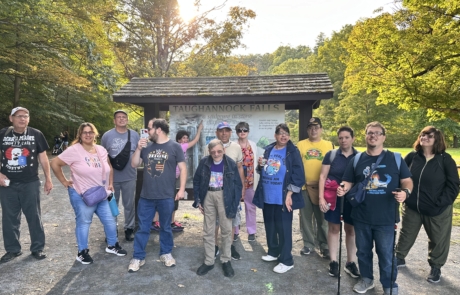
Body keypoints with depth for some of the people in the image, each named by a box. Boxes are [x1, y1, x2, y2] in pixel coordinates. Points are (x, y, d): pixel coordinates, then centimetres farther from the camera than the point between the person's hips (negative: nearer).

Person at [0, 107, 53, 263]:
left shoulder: (36, 134, -2)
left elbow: (43, 157, 2)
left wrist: (48, 179, 1)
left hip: (30, 183, -2)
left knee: (34, 216, 6)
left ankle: (37, 248, 19)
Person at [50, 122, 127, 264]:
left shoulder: (102, 150, 4)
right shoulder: (74, 150, -14)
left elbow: (109, 168, 19)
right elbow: (55, 163, -10)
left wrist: (110, 184, 11)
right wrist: (64, 181, -9)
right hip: (82, 195, -6)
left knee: (110, 221, 11)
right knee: (83, 222, 6)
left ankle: (112, 245, 31)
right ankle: (82, 252, 24)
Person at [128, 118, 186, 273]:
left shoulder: (175, 147, -4)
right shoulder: (146, 147, 6)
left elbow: (182, 168, -3)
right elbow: (134, 164, 8)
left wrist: (181, 189, -8)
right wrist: (138, 149, -6)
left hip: (166, 197, -3)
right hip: (146, 196, 3)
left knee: (166, 227, 14)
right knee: (142, 228, 10)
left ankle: (166, 254, 32)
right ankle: (138, 257, 22)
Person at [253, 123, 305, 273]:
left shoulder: (293, 152, -8)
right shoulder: (268, 150, 8)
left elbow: (298, 175, -12)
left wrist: (289, 195, -16)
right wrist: (260, 165, -4)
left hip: (282, 197, -6)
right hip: (267, 196, 6)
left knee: (283, 228, 1)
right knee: (269, 225, 16)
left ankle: (286, 260, 14)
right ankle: (273, 252, 35)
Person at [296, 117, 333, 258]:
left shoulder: (328, 145, 4)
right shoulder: (301, 145, 4)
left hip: (322, 187, 0)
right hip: (304, 186, 1)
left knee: (322, 218, 9)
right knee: (306, 217, 10)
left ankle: (324, 245, 24)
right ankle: (308, 244, 25)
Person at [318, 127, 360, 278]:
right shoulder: (331, 154, -2)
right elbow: (323, 176, -1)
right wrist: (321, 197, -8)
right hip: (333, 196, -1)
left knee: (351, 229, 10)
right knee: (334, 227, 7)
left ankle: (351, 262, 23)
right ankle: (333, 261, 19)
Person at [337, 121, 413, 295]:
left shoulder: (395, 159, 0)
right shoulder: (357, 160, 4)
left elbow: (407, 180, 3)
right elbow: (348, 182, 6)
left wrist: (405, 192, -18)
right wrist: (343, 189, -16)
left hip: (386, 218, -2)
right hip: (361, 217, 2)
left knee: (386, 254, 8)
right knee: (363, 251, 17)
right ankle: (366, 279, 39)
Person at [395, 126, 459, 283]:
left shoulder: (446, 159, -10)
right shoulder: (412, 157, -2)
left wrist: (442, 203, -16)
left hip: (437, 210, -2)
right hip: (412, 207, 2)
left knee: (438, 239, 13)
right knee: (406, 234, 17)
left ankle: (436, 267, 32)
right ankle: (399, 258, 36)